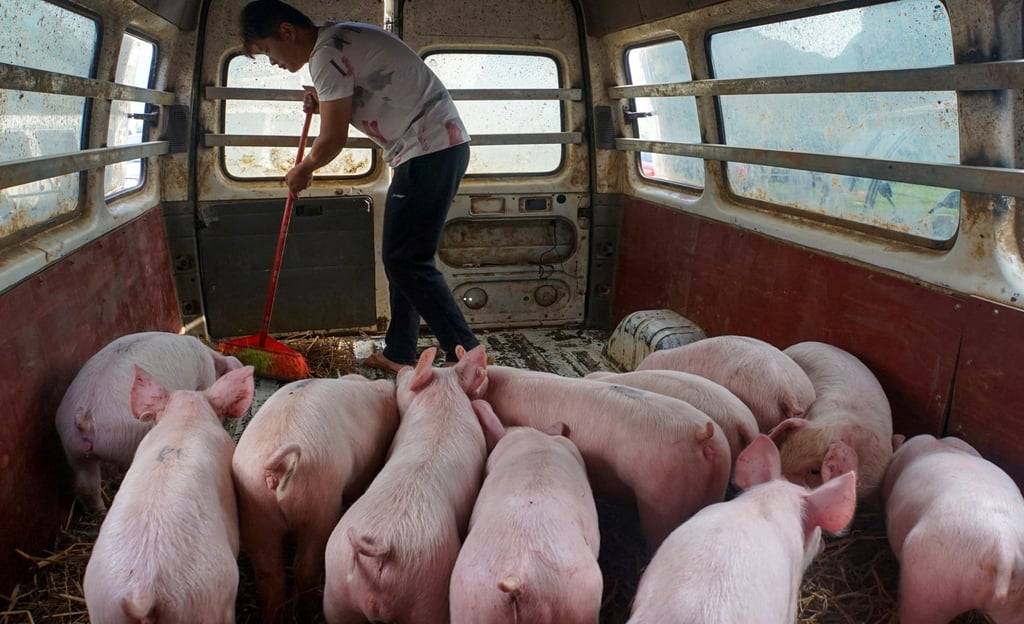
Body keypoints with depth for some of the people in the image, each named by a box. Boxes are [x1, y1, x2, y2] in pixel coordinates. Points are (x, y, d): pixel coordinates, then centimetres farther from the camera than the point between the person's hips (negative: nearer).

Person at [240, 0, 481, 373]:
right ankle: (398, 353, 18)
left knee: (406, 260, -9)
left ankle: (466, 353, -7)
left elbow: (333, 139, -11)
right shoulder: (342, 36, 19)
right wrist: (325, 104, 15)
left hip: (430, 150, -10)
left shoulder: (326, 53, -12)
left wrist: (303, 171, 8)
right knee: (401, 257, 12)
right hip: (440, 146, 10)